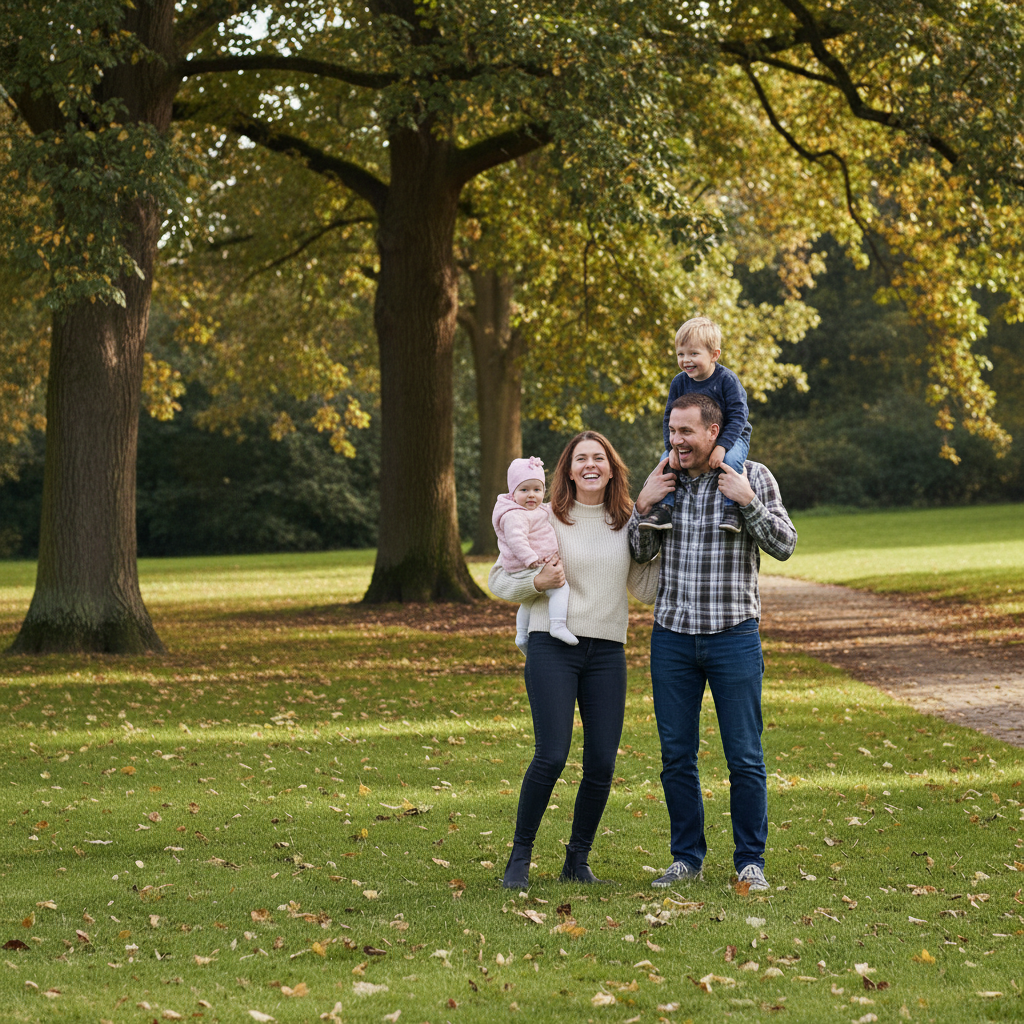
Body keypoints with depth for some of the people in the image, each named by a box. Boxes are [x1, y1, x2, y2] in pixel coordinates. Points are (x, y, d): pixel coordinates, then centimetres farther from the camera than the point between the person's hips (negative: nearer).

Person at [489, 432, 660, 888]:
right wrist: (537, 582, -13)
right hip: (553, 647, -4)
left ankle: (577, 861, 16)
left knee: (602, 764, 0)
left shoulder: (626, 524, 11)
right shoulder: (547, 519, 2)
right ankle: (520, 857, 3)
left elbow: (646, 590, 15)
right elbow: (498, 580, 5)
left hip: (608, 652, 4)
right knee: (551, 756, -13)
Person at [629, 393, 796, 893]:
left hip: (734, 637, -3)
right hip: (672, 637, 3)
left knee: (745, 758, -1)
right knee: (676, 756, 6)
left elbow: (784, 545, -6)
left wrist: (748, 501, -18)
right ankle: (686, 857, 18)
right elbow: (639, 552, 11)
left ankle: (750, 861, 10)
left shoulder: (753, 477, -2)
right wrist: (643, 505, -5)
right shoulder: (664, 479, 7)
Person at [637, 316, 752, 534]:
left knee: (729, 459, -36)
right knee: (666, 459, -15)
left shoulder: (727, 379, -17)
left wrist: (721, 447, -31)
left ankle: (730, 508, -28)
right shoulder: (679, 382, -3)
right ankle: (664, 507, -13)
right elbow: (670, 418, 2)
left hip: (732, 436, -5)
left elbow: (737, 416, -21)